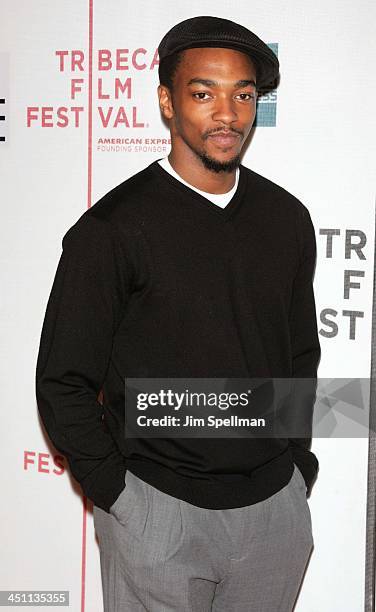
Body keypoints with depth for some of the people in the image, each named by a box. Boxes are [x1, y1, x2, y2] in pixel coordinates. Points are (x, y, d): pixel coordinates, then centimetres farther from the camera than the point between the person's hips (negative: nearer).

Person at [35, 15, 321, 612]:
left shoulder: (286, 217, 3)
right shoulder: (113, 227, -11)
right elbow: (63, 384, -7)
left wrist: (297, 462, 10)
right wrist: (117, 494, -8)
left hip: (277, 505, 4)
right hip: (158, 510, -4)